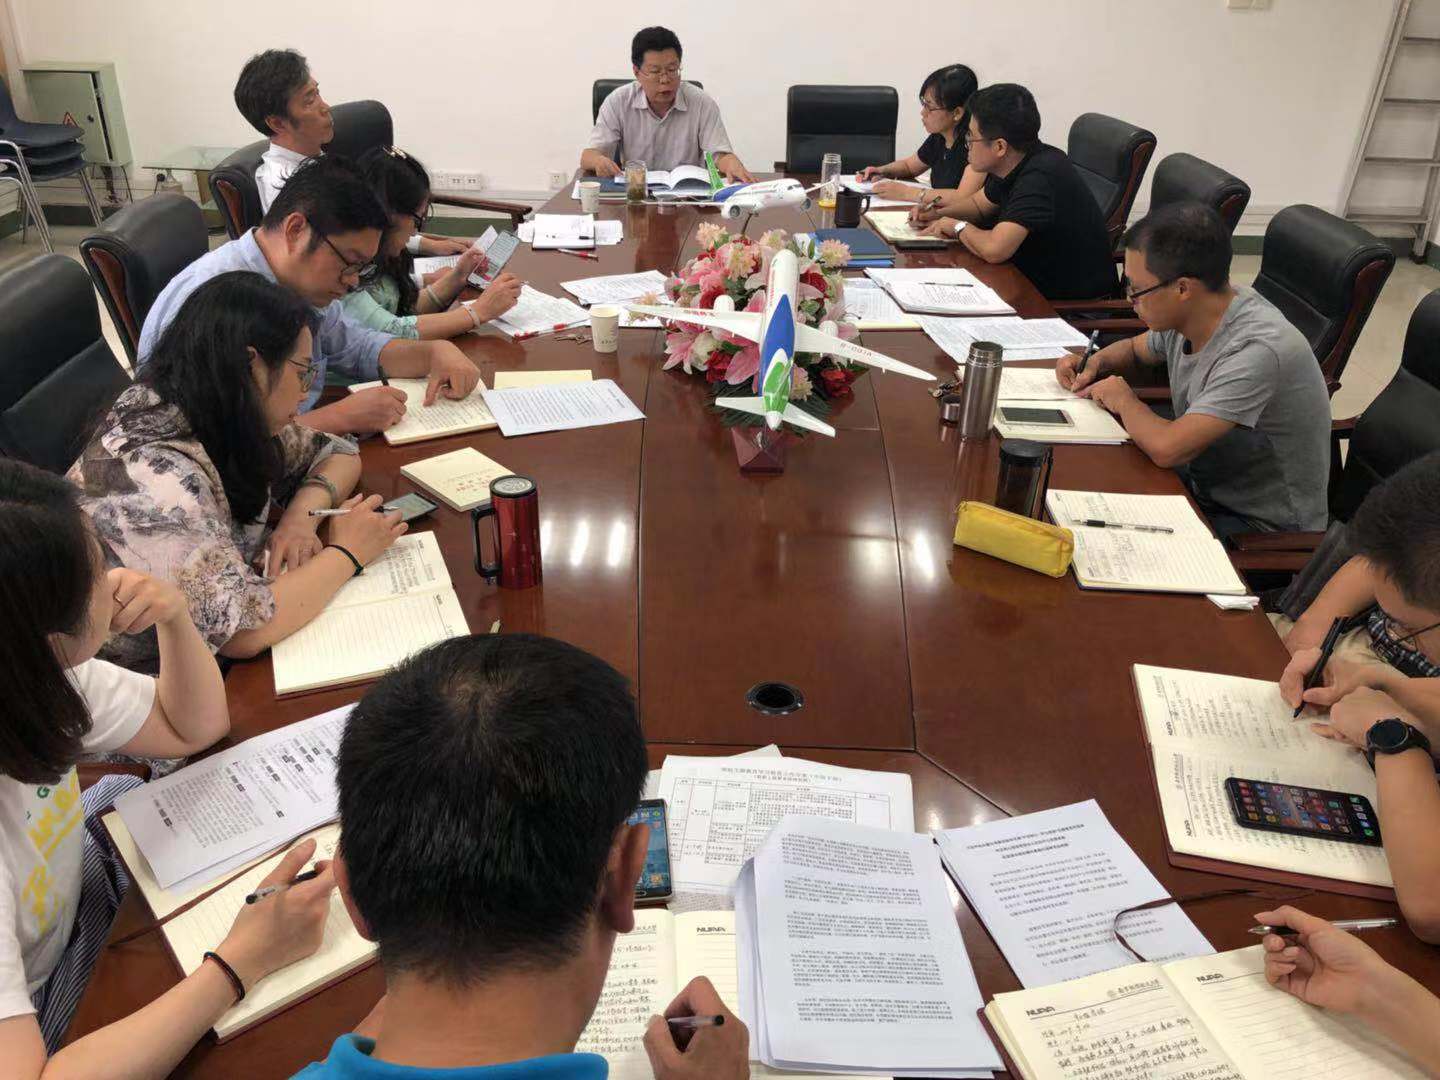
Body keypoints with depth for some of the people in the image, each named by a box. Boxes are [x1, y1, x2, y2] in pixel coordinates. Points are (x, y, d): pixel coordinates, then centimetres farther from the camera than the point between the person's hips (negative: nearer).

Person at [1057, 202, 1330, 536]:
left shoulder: (1257, 351, -31)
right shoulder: (1185, 316, -5)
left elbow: (1167, 448, -37)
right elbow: (1135, 348, 19)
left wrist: (1125, 401, -17)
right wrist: (1095, 363, -3)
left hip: (1264, 528, -7)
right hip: (1203, 486, 8)